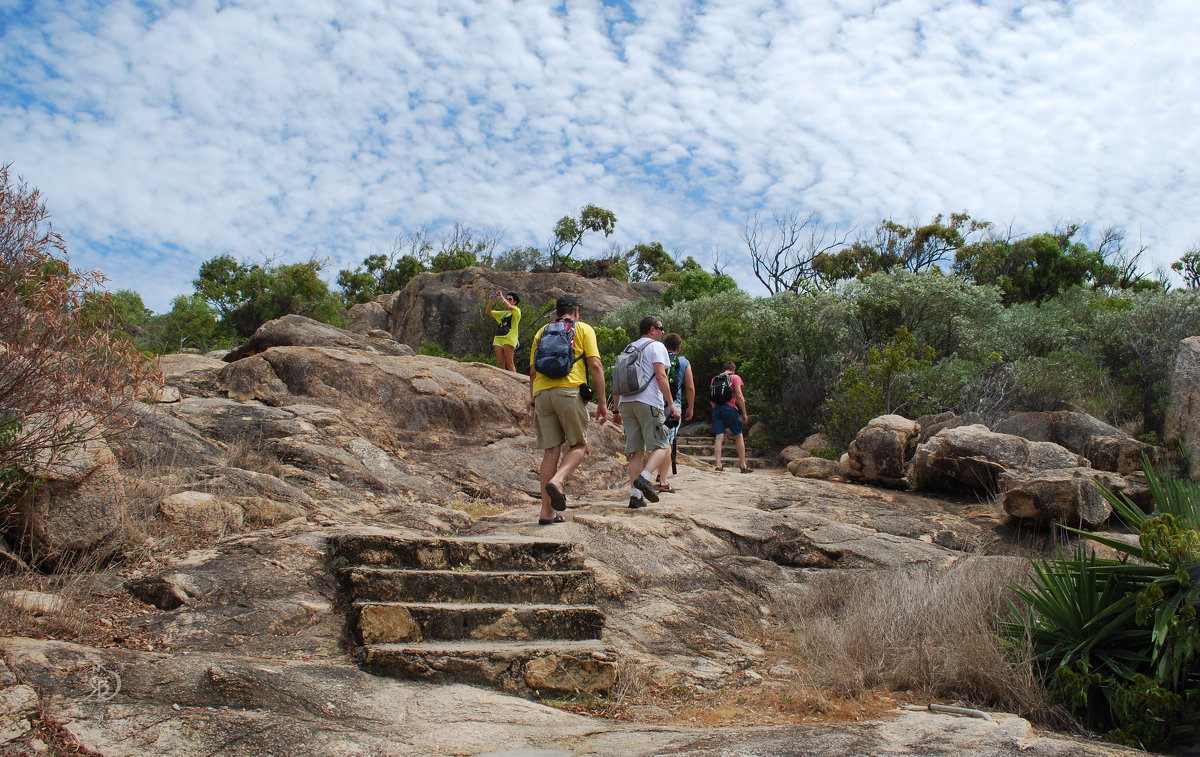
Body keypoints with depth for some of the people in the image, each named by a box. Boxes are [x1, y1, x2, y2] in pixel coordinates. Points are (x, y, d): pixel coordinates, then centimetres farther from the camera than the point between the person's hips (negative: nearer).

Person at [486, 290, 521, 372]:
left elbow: (510, 307, -14)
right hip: (498, 339, 6)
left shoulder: (517, 311, 7)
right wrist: (491, 301, 5)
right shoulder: (503, 313, 25)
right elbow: (489, 312, 19)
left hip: (509, 339, -6)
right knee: (500, 363, -1)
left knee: (509, 362, -12)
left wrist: (501, 297, -7)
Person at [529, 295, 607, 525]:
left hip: (542, 393, 4)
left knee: (551, 451, 5)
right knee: (578, 445, 7)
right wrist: (602, 402, 0)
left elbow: (533, 371, 18)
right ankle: (556, 481, -22)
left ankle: (547, 511, 1)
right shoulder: (583, 329, 12)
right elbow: (595, 365, 0)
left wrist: (533, 404, 22)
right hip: (569, 391, -4)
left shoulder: (542, 332, 23)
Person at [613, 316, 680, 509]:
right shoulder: (656, 346, 3)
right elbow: (660, 376, -10)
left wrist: (617, 409, 23)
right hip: (649, 402, -6)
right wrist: (671, 404, -10)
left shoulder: (628, 349, 24)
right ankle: (645, 477, -25)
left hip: (626, 402, 6)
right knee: (661, 447, -1)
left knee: (637, 451, 6)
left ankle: (635, 494, -3)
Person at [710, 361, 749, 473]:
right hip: (729, 408, -4)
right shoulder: (735, 377, 3)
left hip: (716, 408, 4)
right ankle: (743, 466, 9)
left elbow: (711, 398, 15)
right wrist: (744, 413, -3)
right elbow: (739, 396, -5)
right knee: (739, 436, 8)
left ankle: (718, 465, -8)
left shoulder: (715, 378, 17)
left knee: (719, 437, 1)